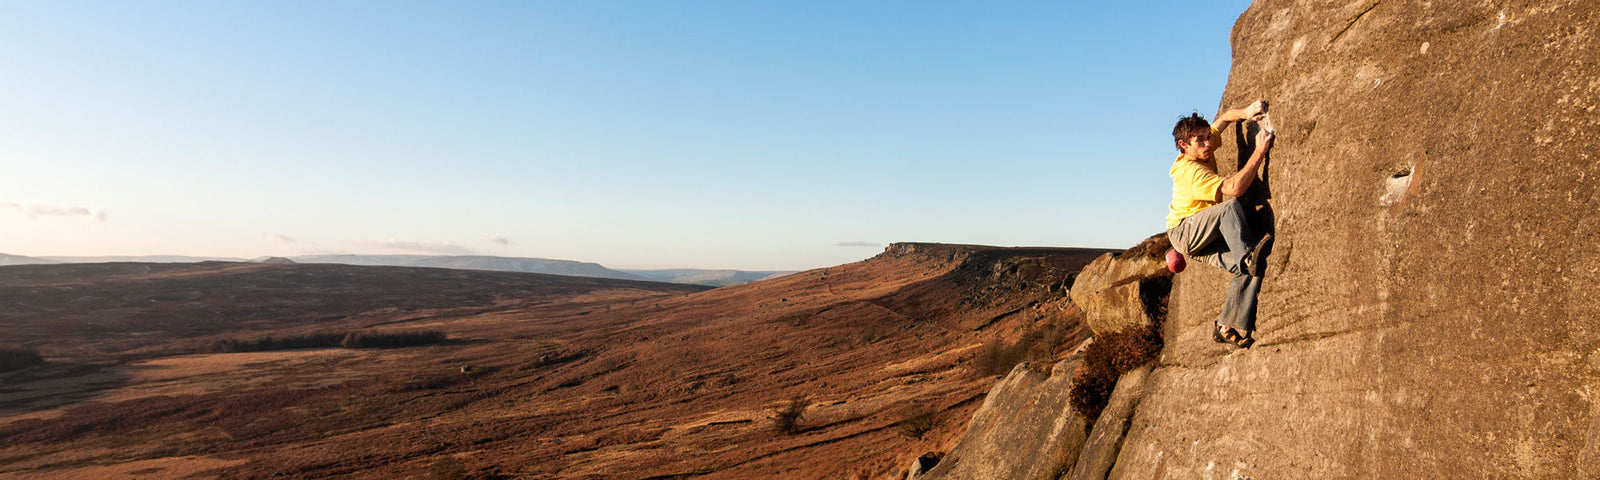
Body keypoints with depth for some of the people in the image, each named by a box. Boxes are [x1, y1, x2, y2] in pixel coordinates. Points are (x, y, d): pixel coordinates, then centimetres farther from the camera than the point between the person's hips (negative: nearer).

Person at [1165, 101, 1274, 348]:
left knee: (1249, 269, -15)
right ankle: (1247, 256, -38)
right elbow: (1234, 188, -35)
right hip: (1184, 233, -8)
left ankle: (1227, 328, -13)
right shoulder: (1191, 171, -24)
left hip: (1204, 239, 8)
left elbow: (1224, 118, 16)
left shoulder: (1204, 149, 2)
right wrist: (1259, 152, -32)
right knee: (1230, 206, -34)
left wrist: (1245, 112, -7)